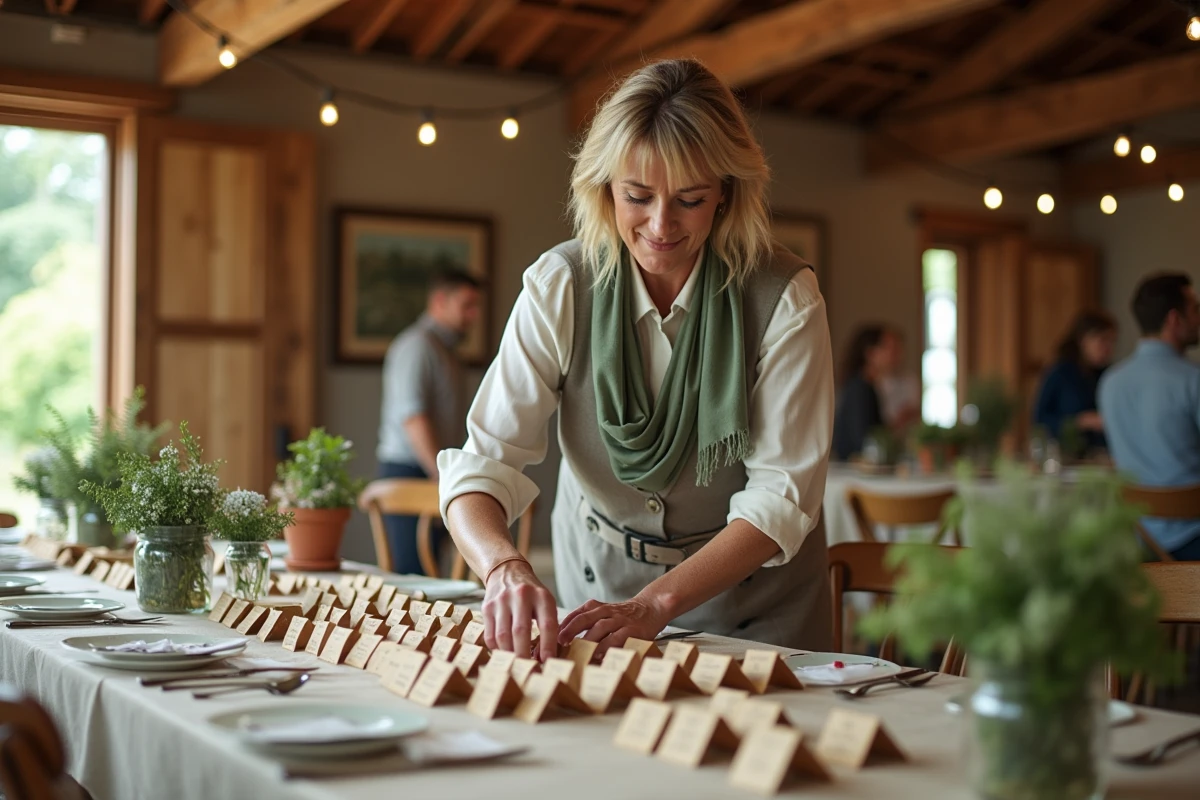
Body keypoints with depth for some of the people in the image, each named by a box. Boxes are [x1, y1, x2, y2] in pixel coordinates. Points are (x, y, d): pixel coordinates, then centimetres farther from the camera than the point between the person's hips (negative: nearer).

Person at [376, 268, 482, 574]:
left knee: (427, 570, 6)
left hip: (431, 473, 9)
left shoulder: (445, 348, 22)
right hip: (410, 472, -9)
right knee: (414, 575, -12)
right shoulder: (417, 344, -9)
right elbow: (411, 415, -18)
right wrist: (442, 474, -21)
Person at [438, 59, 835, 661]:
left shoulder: (785, 298, -17)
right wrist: (504, 566, -40)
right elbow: (483, 462, -18)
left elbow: (781, 494, -18)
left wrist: (655, 604, -30)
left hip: (749, 599, -1)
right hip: (598, 578, 1)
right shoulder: (560, 286, -14)